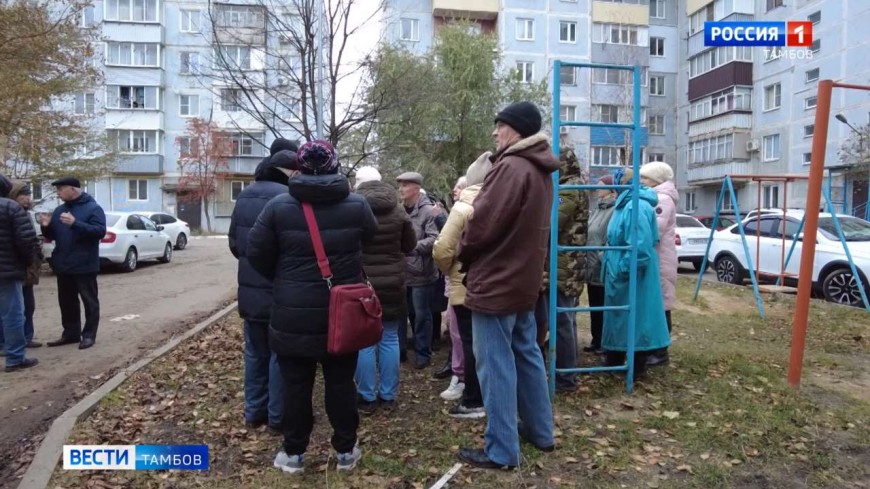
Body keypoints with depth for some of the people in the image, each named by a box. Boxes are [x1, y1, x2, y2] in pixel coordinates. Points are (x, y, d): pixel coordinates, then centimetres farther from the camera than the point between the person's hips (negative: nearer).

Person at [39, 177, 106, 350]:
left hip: (84, 265, -7)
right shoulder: (60, 210, 13)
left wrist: (75, 223, -29)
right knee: (67, 301, 13)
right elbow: (52, 236, 19)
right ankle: (71, 333, 23)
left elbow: (100, 231, -20)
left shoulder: (93, 208, -8)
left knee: (89, 300, 2)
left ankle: (89, 335, 8)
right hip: (63, 265, 7)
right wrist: (46, 227, -4)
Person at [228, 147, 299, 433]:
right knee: (280, 355, 5)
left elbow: (234, 242, 15)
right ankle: (278, 416, 14)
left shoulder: (244, 196, 7)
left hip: (249, 290, 7)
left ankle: (254, 412, 27)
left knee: (255, 353, 17)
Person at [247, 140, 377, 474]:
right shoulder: (356, 205, -5)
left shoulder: (279, 206, -6)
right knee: (341, 383, 12)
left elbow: (256, 253, -2)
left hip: (293, 314, -1)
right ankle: (345, 451, 24)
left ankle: (294, 453, 23)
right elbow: (370, 239, 11)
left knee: (296, 385, 11)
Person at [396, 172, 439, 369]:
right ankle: (398, 350, 30)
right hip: (401, 271, 6)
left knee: (421, 314, 6)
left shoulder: (428, 211, -12)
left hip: (420, 272, -6)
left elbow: (434, 240, -21)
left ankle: (423, 353, 20)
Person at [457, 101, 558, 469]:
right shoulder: (540, 170, 14)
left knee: (496, 366, -2)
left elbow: (483, 223, -21)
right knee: (526, 355, 18)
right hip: (524, 280, 10)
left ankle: (502, 450, 8)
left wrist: (463, 254, -3)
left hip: (495, 281, -10)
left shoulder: (511, 167, -18)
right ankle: (540, 432, 30)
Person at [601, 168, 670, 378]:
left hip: (631, 278, -10)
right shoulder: (625, 204, 12)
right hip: (620, 275, 10)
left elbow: (640, 248, -29)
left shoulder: (636, 207, -22)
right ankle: (614, 360, 31)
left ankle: (637, 366, 15)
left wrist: (623, 270, -22)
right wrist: (614, 268, 18)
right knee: (618, 317, 18)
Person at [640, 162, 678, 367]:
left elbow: (654, 232, -21)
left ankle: (660, 353, 2)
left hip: (659, 263, -9)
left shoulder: (662, 199, -12)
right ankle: (653, 349, 18)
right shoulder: (655, 198, 19)